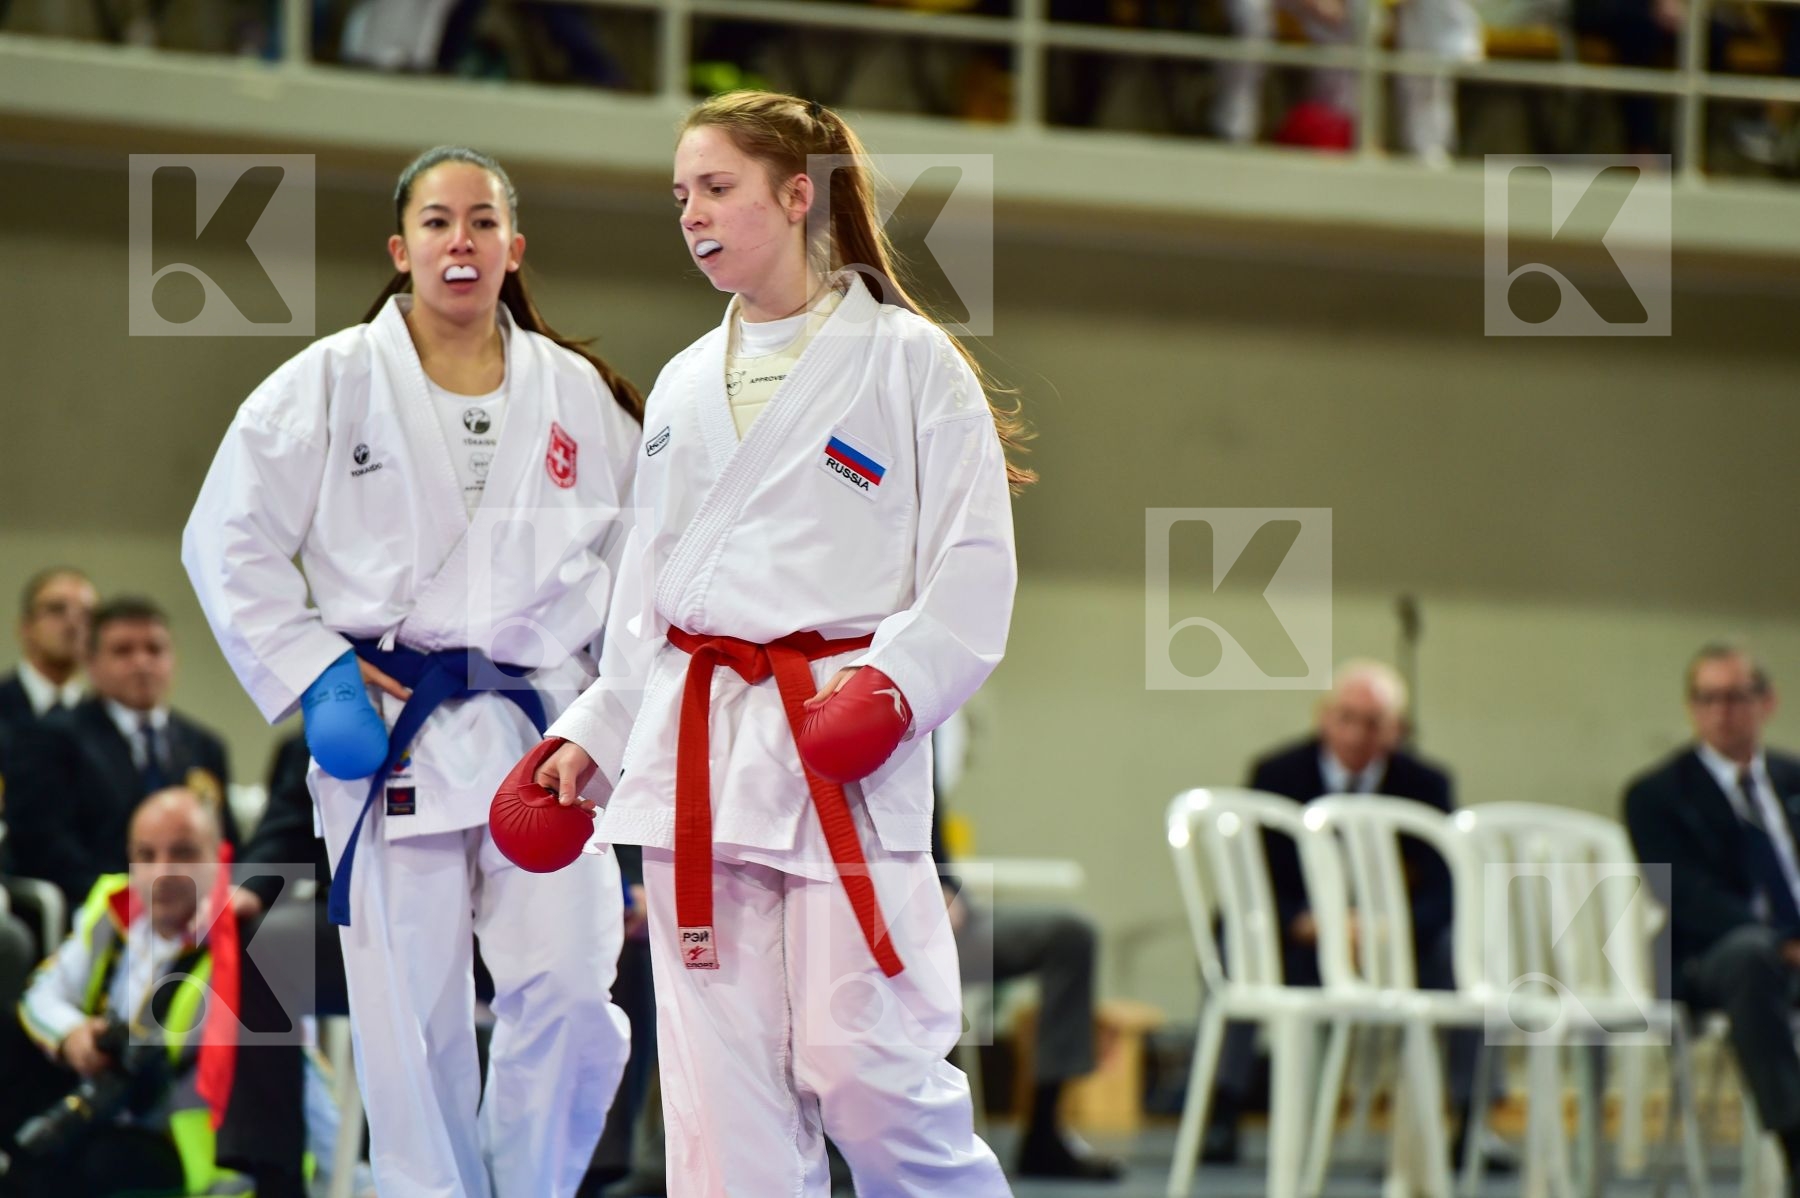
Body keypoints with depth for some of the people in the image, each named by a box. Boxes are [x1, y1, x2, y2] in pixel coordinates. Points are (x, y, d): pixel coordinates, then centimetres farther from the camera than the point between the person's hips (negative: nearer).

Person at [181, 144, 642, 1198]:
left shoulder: (581, 395, 10)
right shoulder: (329, 383, 3)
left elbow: (634, 560, 18)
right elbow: (229, 542, 4)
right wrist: (310, 675, -5)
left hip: (545, 730, 2)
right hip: (395, 732, -1)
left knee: (572, 997, -10)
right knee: (413, 1021, -2)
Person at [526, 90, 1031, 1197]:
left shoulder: (907, 360, -1)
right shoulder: (686, 385, 18)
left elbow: (975, 567, -5)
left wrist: (896, 681, -19)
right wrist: (596, 732, 16)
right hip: (697, 743, 6)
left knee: (861, 1066, -10)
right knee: (721, 1071, 1)